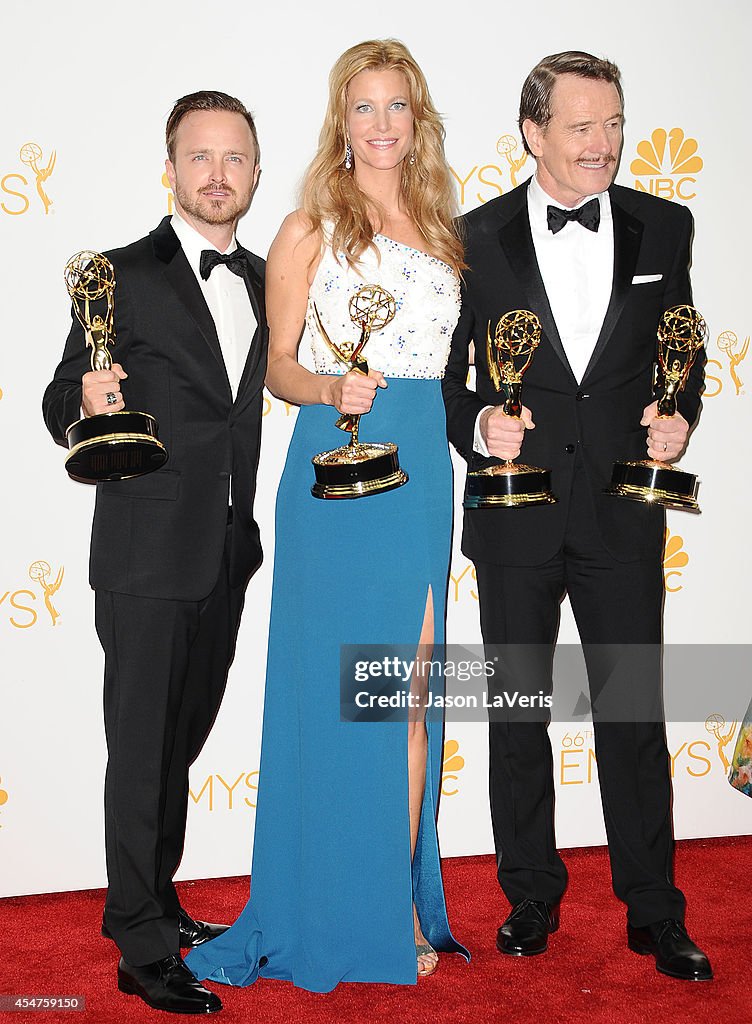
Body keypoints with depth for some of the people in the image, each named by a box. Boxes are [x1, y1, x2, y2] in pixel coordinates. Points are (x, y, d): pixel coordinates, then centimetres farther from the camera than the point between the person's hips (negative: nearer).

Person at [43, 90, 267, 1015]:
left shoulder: (263, 282, 11)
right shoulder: (124, 276, -7)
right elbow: (61, 407, -8)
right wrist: (90, 407, -28)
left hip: (226, 556, 6)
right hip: (145, 558, -6)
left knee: (181, 741, 18)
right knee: (142, 750, 1)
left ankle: (152, 903, 35)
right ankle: (143, 951, 13)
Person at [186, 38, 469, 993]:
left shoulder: (440, 227, 15)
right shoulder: (307, 230, 3)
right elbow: (279, 364, 1)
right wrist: (333, 390, -17)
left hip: (423, 471, 4)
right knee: (334, 690, 1)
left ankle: (402, 902, 17)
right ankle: (338, 911, 17)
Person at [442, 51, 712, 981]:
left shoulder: (663, 227, 5)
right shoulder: (475, 238, 0)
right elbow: (443, 369, 3)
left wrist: (679, 418, -6)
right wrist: (477, 425, -15)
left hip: (621, 516, 1)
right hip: (516, 517, 0)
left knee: (634, 716, 4)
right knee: (518, 715, 11)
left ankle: (654, 914, 21)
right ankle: (531, 900, 29)